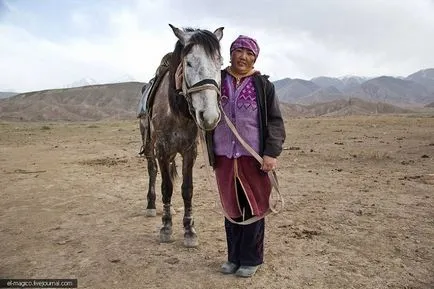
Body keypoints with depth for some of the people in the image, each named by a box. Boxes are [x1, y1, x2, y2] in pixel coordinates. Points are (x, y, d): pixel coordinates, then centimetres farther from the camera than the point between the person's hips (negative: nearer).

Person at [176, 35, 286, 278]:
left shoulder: (263, 85, 0)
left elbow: (275, 121, -2)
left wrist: (272, 153, -13)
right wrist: (181, 89, -5)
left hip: (254, 157, -2)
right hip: (224, 157, 3)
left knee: (254, 207, 8)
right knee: (231, 207, 15)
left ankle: (251, 259, 26)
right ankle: (234, 256, 32)